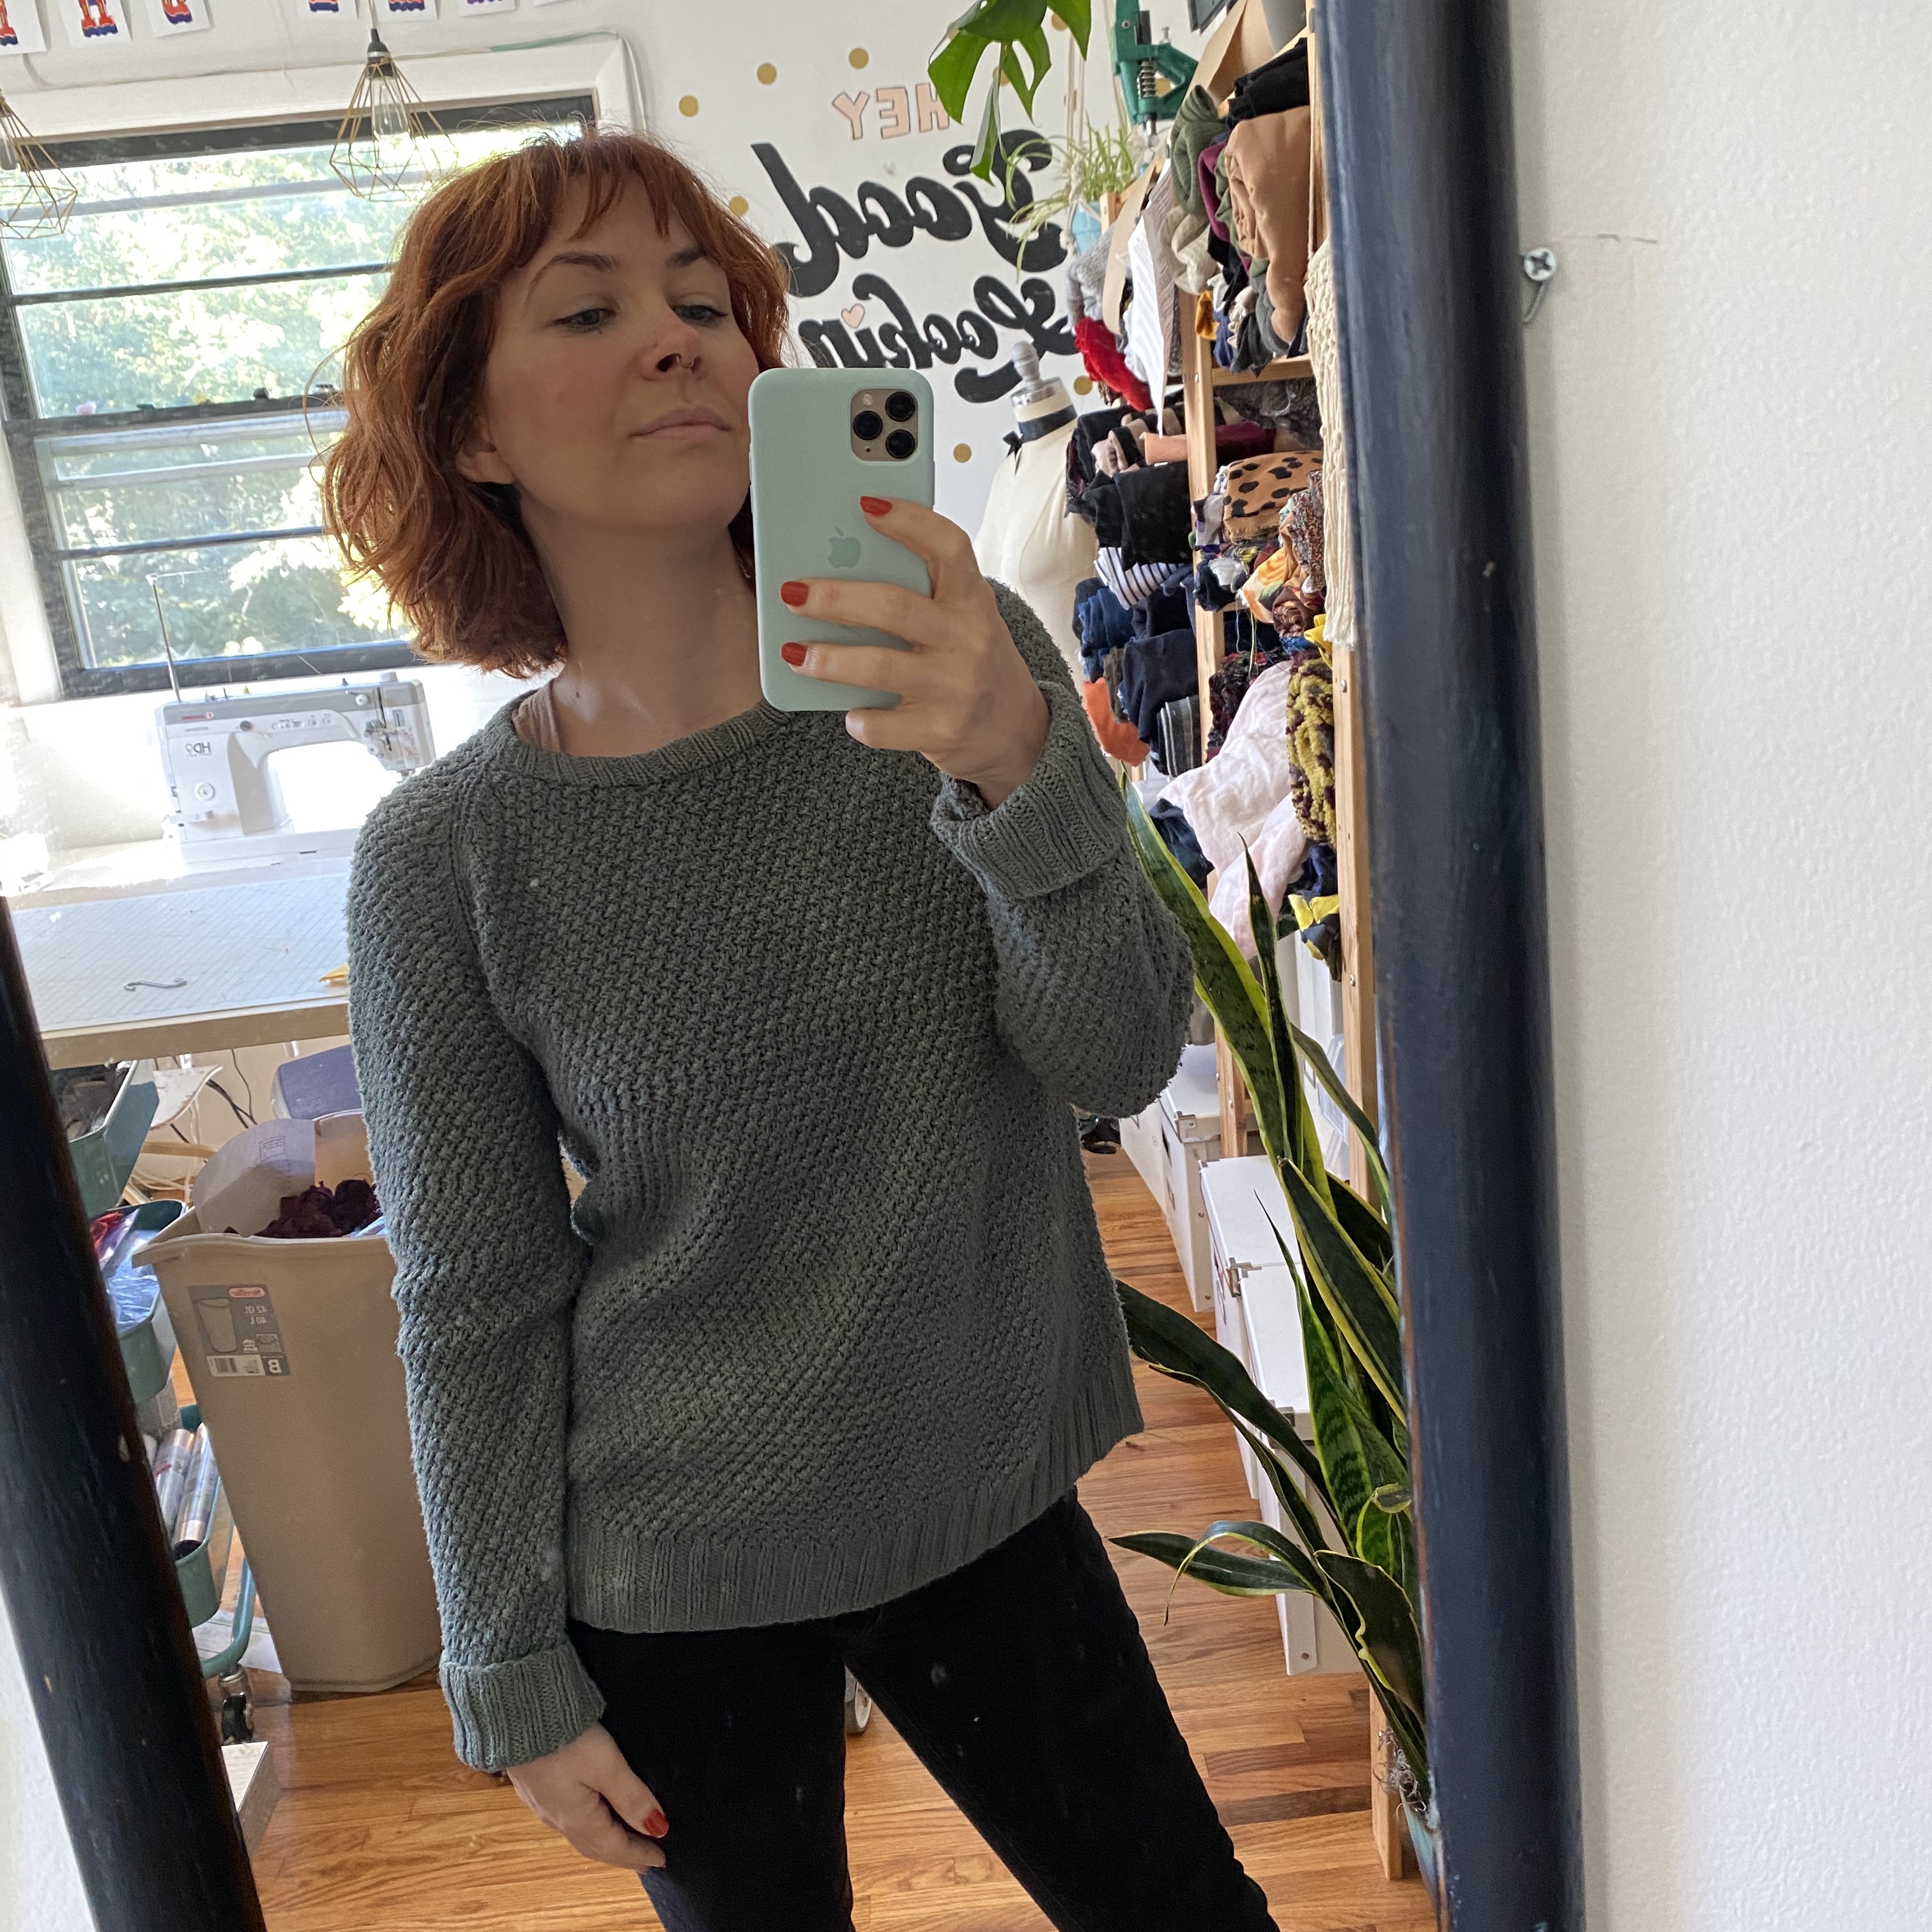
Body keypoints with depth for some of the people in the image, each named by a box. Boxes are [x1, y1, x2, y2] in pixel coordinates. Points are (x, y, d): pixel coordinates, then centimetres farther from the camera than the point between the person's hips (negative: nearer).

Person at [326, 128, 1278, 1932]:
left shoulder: (964, 666, -10)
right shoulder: (448, 858, -14)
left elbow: (1121, 1055, -17)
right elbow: (473, 1304, -7)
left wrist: (1015, 762, -34)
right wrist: (516, 1675, -1)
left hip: (986, 1494, 2)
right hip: (672, 1579, -1)